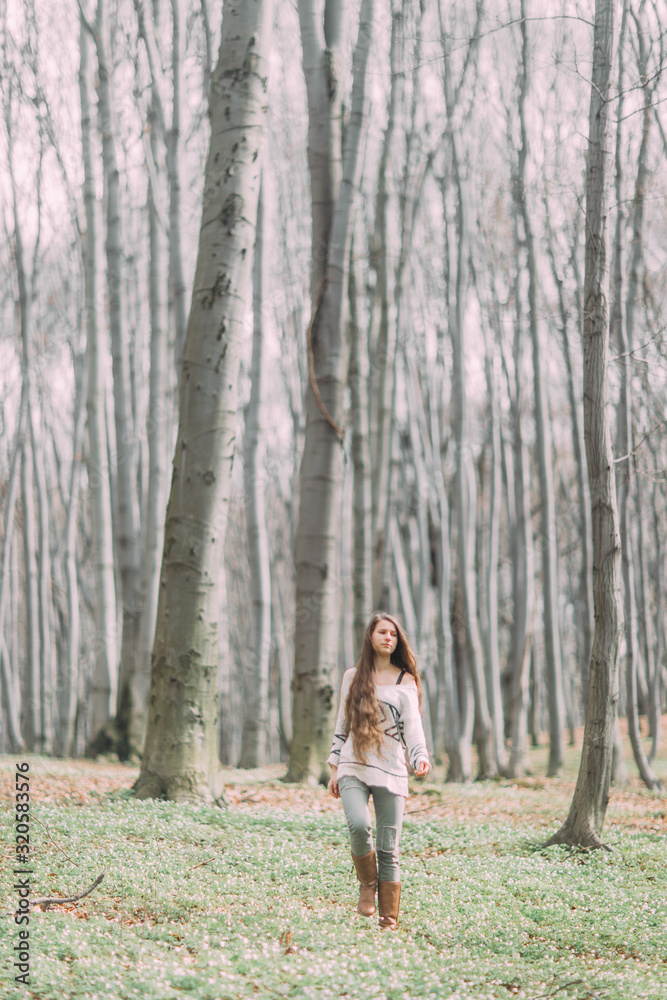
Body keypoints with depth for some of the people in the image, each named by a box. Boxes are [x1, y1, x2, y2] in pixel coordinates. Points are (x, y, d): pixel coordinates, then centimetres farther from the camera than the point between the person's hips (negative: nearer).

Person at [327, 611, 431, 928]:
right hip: (353, 768, 1)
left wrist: (420, 757, -22)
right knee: (359, 825, -25)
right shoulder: (353, 676, 12)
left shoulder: (405, 681, 6)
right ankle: (367, 884, 1)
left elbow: (412, 724, -4)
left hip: (391, 770, -1)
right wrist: (334, 767, 11)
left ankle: (389, 917, 6)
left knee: (388, 848, -3)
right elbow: (342, 724, 16)